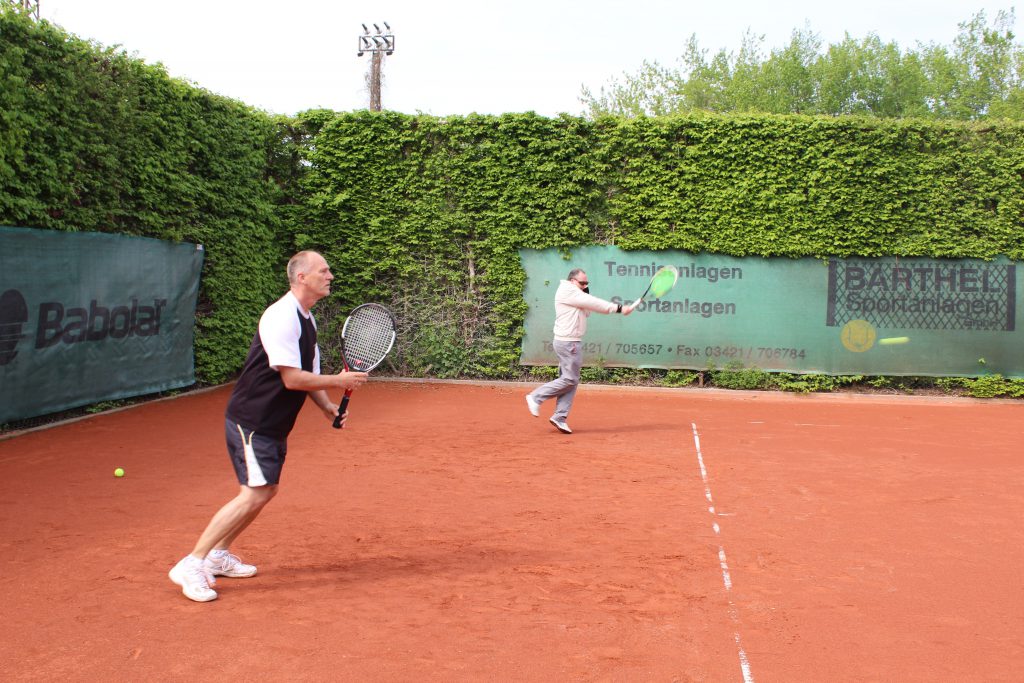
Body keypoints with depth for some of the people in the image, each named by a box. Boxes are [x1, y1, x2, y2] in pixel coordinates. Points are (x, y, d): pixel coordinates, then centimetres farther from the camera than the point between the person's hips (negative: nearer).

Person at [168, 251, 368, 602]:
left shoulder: (306, 320, 11)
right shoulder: (282, 316, -20)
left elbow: (308, 373, 15)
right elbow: (292, 378, -24)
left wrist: (327, 406, 0)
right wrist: (338, 381, -15)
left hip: (273, 424, 10)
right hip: (251, 421, -10)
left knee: (265, 491, 15)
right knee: (254, 495, -14)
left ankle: (218, 555, 29)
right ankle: (191, 565, -6)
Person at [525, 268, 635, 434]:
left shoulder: (575, 294, 20)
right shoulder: (568, 291, -13)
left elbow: (588, 311, 15)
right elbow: (593, 303, -18)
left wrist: (586, 293, 1)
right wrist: (619, 308, -18)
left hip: (572, 342, 11)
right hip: (568, 343, -11)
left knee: (570, 380, 7)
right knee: (570, 379, -8)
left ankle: (560, 417, 7)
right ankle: (535, 397, 0)